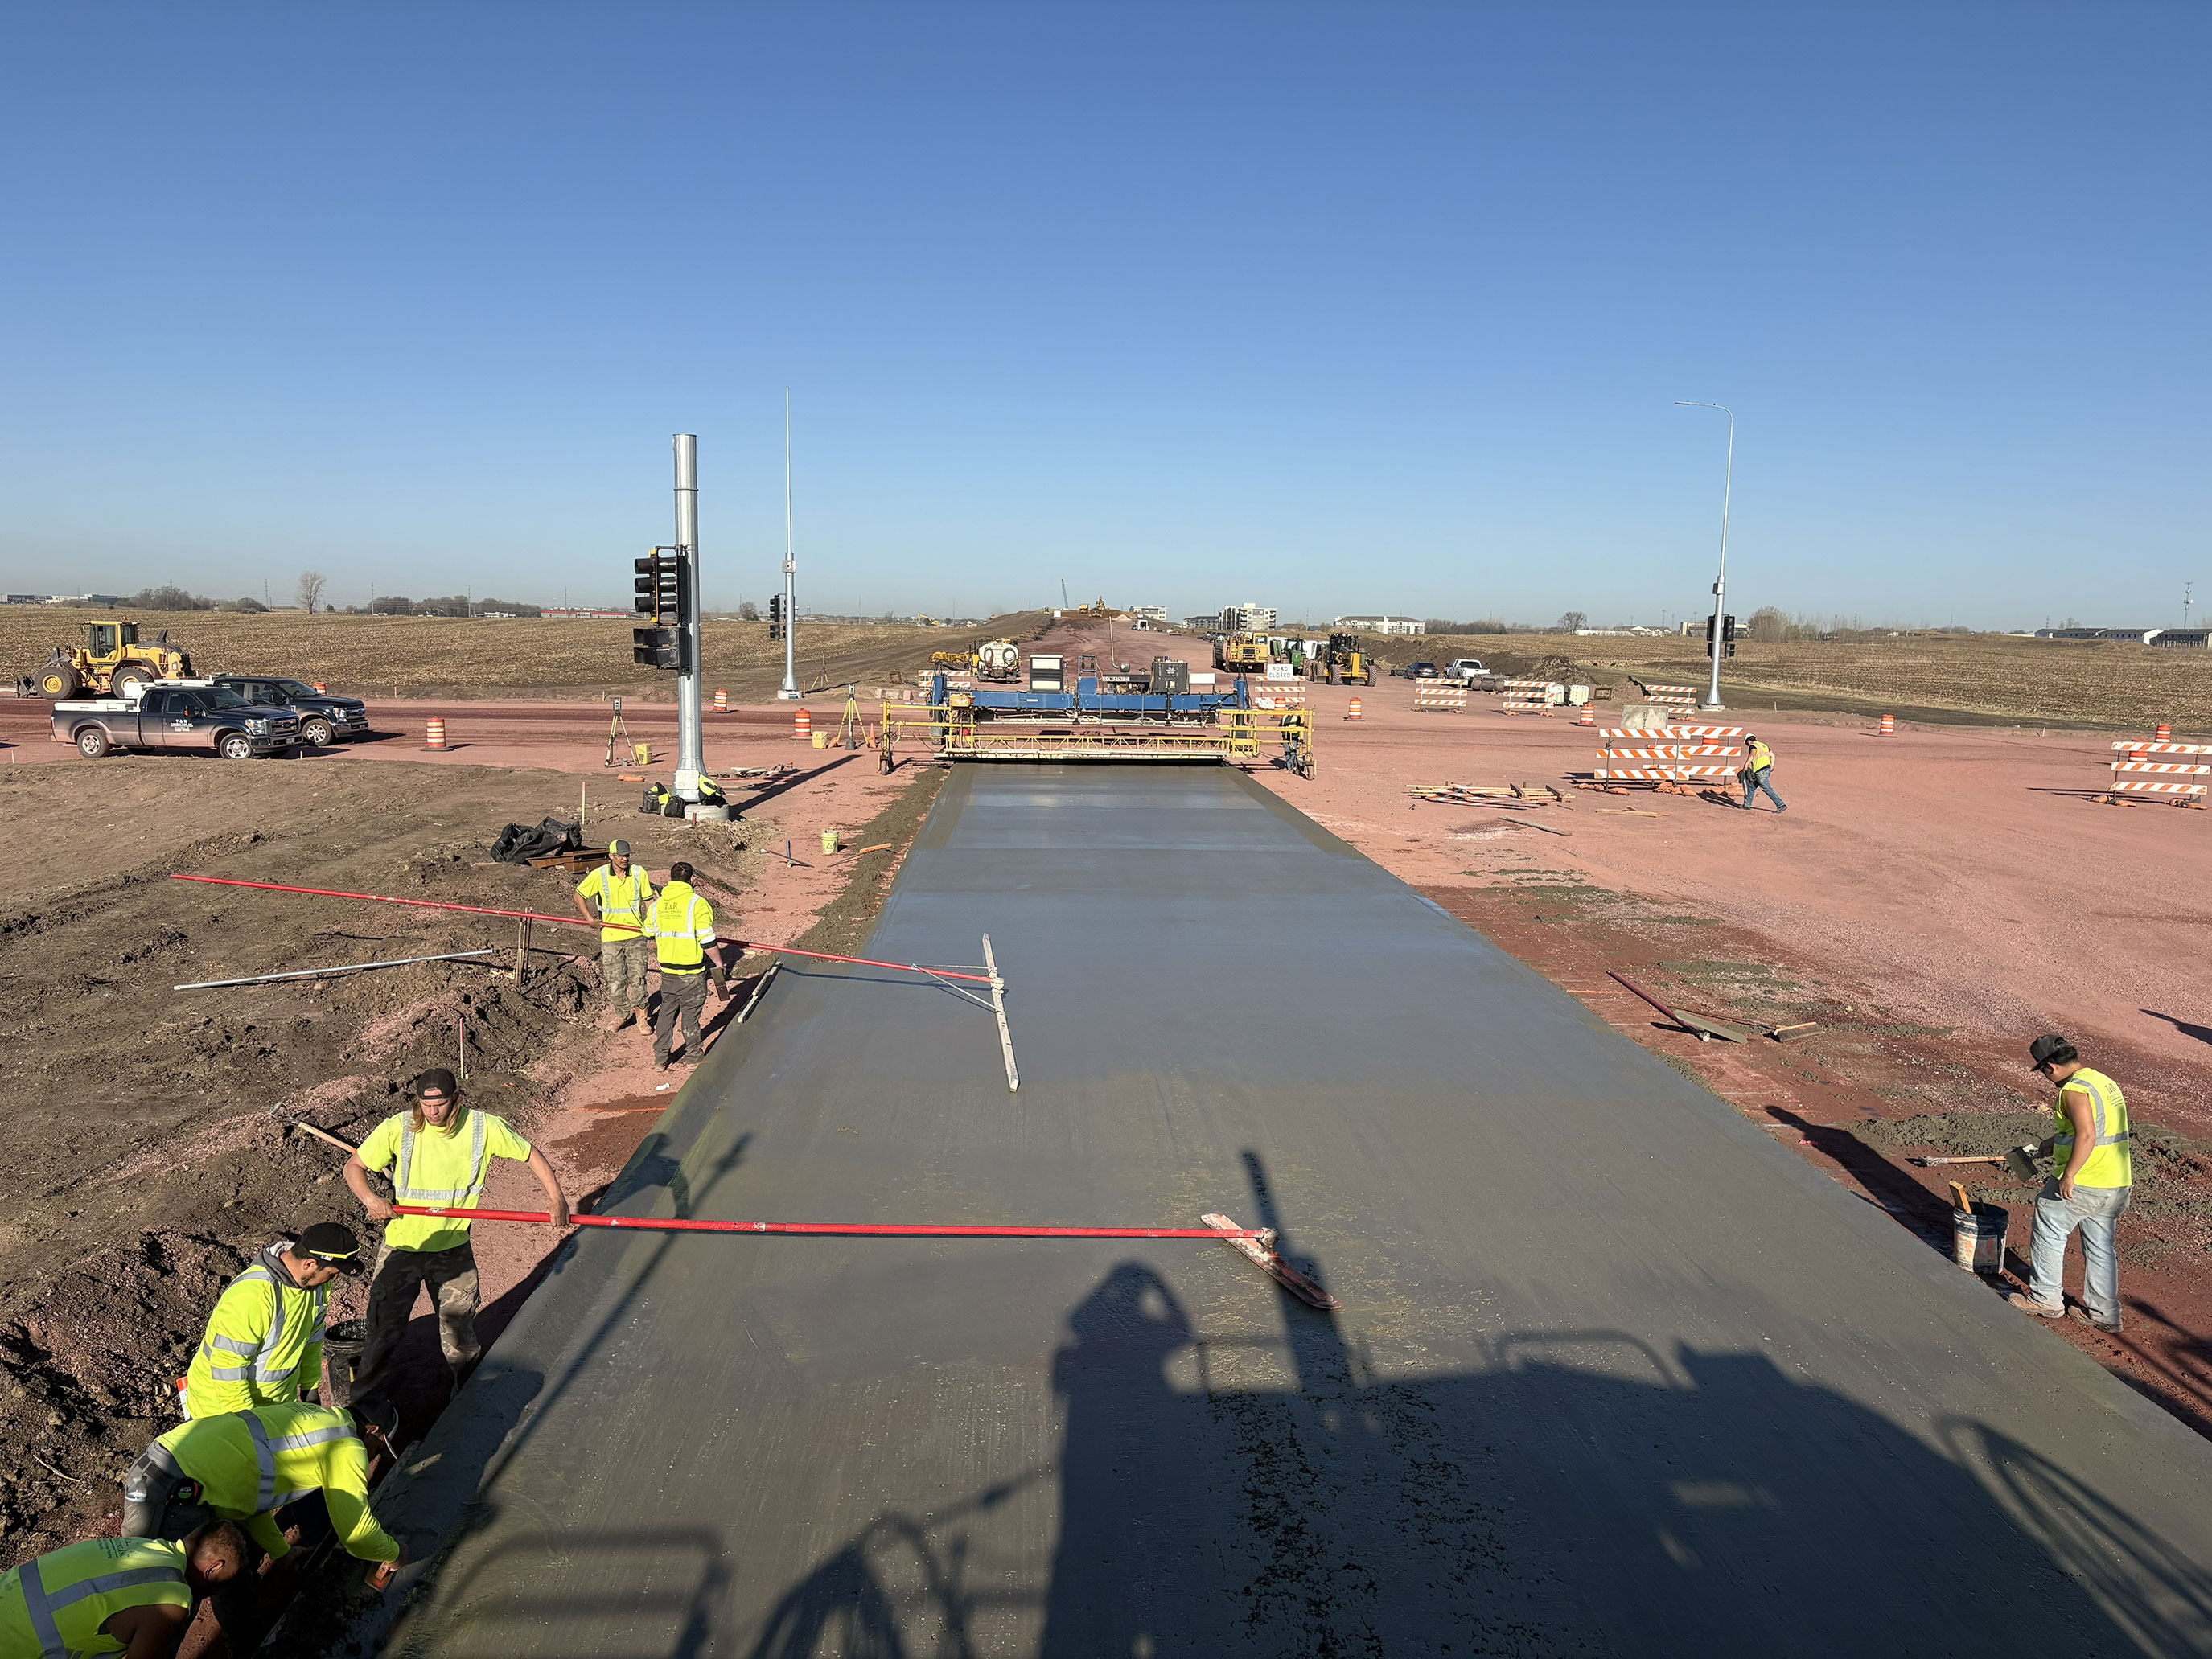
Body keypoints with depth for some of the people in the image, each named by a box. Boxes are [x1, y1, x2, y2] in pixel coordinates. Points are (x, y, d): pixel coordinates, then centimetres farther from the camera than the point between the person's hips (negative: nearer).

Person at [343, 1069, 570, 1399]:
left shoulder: (484, 1127, -12)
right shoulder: (398, 1128, -14)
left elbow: (530, 1155, -1)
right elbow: (354, 1166, -3)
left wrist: (556, 1197, -11)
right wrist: (369, 1199, -22)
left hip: (454, 1249, 1)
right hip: (402, 1246, -1)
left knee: (460, 1331, 12)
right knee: (384, 1328, 8)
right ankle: (366, 1399, 33)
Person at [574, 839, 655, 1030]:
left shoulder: (639, 872, -3)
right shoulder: (599, 875, -6)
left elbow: (649, 901, 4)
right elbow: (579, 895, 4)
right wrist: (589, 918, -6)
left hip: (636, 935, 0)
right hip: (610, 937, 0)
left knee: (637, 979, 4)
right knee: (614, 981, 7)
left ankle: (641, 1015, 22)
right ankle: (622, 1015, 26)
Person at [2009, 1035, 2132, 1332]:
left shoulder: (2075, 1090, -19)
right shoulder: (2105, 1082, 12)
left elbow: (2087, 1135, -29)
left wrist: (2069, 1175, -25)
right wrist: (2055, 1143, 27)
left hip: (2081, 1184, -9)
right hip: (2116, 1184, 9)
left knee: (2048, 1235, 7)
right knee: (2100, 1246, 17)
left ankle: (2046, 1299, 16)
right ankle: (2104, 1313, 23)